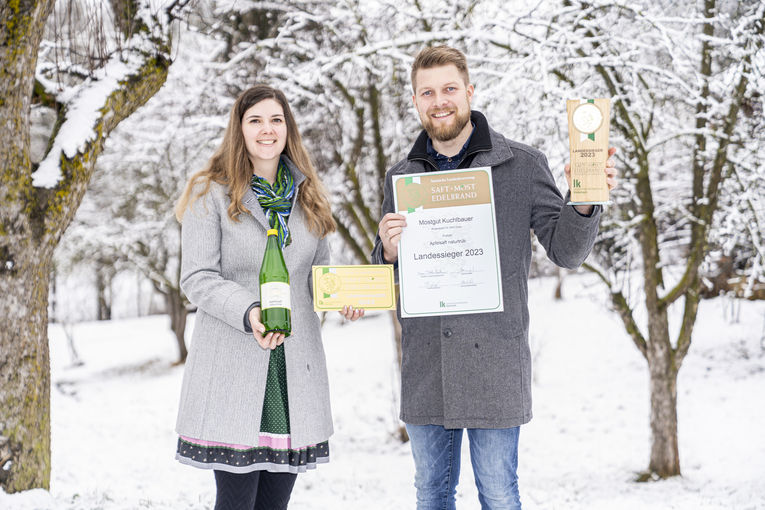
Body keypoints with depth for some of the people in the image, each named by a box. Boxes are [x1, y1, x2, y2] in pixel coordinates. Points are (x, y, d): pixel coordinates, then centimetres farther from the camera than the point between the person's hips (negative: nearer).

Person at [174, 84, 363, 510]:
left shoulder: (306, 195, 15)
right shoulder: (211, 194, 0)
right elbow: (198, 279, -6)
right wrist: (249, 313, -23)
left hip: (297, 367, 4)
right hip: (233, 365, -4)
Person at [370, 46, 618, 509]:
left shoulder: (522, 165, -1)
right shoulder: (401, 177, 9)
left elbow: (566, 251, -1)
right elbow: (385, 277, 15)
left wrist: (584, 201, -20)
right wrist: (390, 251, -8)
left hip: (493, 362, -3)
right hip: (426, 364, 4)